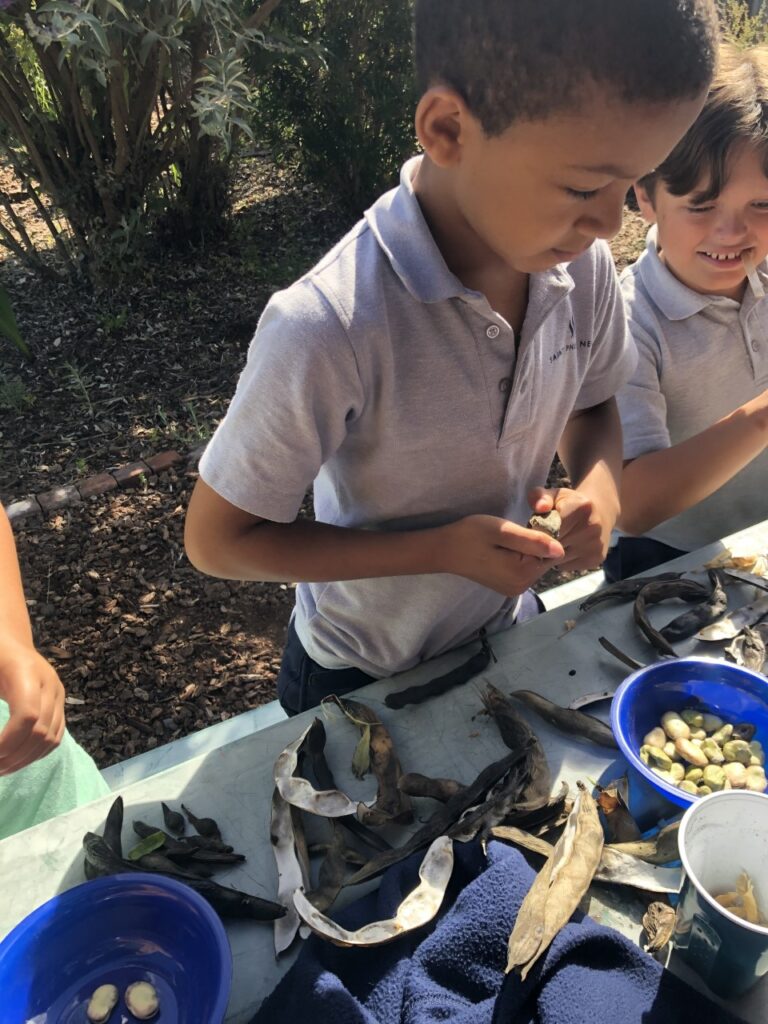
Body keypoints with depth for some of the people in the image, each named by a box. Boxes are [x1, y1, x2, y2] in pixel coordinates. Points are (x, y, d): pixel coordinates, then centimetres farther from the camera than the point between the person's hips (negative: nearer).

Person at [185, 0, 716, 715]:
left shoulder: (583, 265, -17)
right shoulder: (329, 331, -36)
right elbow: (216, 541, -24)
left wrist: (598, 487, -20)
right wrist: (443, 550, -30)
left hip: (508, 638, 5)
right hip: (361, 680, -4)